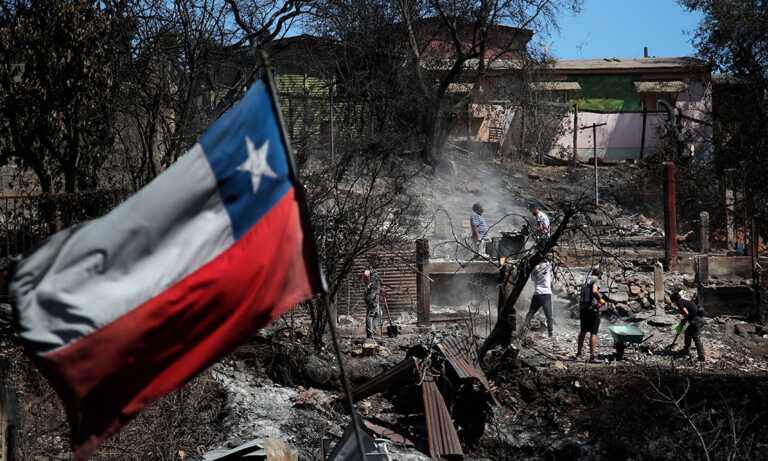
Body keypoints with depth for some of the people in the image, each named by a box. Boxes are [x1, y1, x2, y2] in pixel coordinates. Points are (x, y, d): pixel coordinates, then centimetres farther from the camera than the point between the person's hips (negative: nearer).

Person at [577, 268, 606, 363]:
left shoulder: (586, 280, 16)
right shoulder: (596, 280, -7)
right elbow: (594, 291, -27)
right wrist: (600, 299, -12)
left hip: (582, 308, 8)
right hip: (592, 308, -7)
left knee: (583, 331, 23)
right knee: (593, 333, -5)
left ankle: (579, 352, 33)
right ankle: (592, 356, -9)